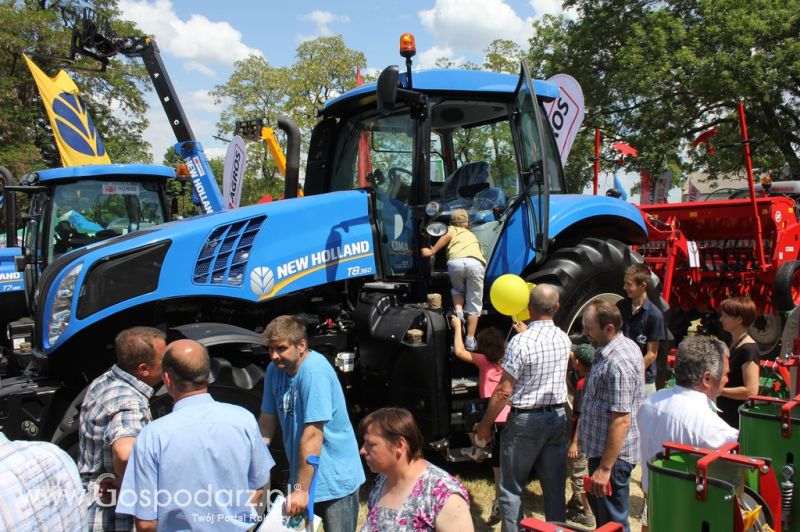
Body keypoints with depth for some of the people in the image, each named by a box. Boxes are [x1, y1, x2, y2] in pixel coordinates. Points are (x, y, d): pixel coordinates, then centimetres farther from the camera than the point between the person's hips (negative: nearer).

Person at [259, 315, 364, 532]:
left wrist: (301, 489, -22)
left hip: (335, 481, -7)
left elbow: (312, 435, -25)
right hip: (303, 474, 7)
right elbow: (267, 421, 4)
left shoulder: (314, 371, -24)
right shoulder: (274, 370, -2)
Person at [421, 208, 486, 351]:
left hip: (456, 262, -1)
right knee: (474, 304, 11)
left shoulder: (453, 229, 31)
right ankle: (470, 341, 5)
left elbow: (448, 236, 8)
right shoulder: (472, 235, 42)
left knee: (457, 290, 29)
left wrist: (431, 252, 9)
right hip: (475, 263, 1)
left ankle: (458, 312, 2)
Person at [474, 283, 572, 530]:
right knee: (555, 488, 13)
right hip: (557, 417, 6)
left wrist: (485, 424, -6)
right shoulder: (564, 339, 1)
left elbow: (504, 391, -16)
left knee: (512, 489, 6)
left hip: (525, 420, -6)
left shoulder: (520, 342, -18)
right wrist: (525, 331, 29)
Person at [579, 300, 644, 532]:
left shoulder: (617, 364, -27)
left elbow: (621, 419, -29)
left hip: (612, 453, -10)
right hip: (601, 448, 10)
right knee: (597, 504, 25)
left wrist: (605, 468, -26)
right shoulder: (625, 345, 6)